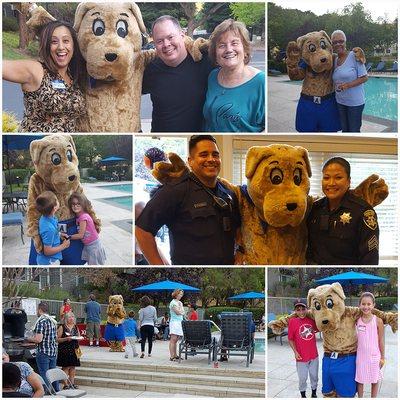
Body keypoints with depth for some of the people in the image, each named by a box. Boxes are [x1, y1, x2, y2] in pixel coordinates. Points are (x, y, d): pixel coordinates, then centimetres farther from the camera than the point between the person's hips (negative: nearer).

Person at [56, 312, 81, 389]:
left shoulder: (76, 327, 12)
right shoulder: (62, 327, -3)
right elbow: (58, 339, -7)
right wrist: (66, 339, -20)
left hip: (74, 350, 5)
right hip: (64, 350, -5)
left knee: (73, 367, 7)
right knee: (65, 367, -4)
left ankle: (72, 383, 14)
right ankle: (66, 384, 1)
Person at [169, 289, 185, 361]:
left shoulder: (180, 302, 19)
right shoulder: (173, 302, -7)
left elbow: (183, 313, 18)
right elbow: (178, 312, -13)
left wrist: (181, 312, -1)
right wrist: (180, 305, -2)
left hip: (180, 322, 8)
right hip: (174, 322, -8)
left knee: (175, 340, 9)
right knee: (173, 340, -10)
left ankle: (175, 355, 12)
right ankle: (171, 356, -13)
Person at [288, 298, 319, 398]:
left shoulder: (311, 319, -4)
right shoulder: (292, 321, -13)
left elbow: (317, 329, 15)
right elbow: (290, 339, -8)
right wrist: (295, 352, -15)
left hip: (314, 355, 3)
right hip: (301, 357, -3)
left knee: (314, 376, 18)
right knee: (302, 378, 9)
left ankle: (314, 393, 37)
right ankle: (303, 395, 27)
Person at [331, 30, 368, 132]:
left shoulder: (354, 56, -12)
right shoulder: (335, 60, 8)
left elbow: (364, 77, -13)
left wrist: (347, 85, -22)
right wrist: (335, 86, 2)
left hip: (355, 102, -6)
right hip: (340, 101, 6)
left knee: (354, 130, 1)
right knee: (344, 130, 14)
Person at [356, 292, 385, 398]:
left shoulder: (378, 320, -10)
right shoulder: (357, 320, -4)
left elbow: (381, 340, -4)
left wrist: (382, 357, -1)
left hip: (374, 355, -2)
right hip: (361, 355, 2)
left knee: (375, 380, 12)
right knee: (359, 380, 11)